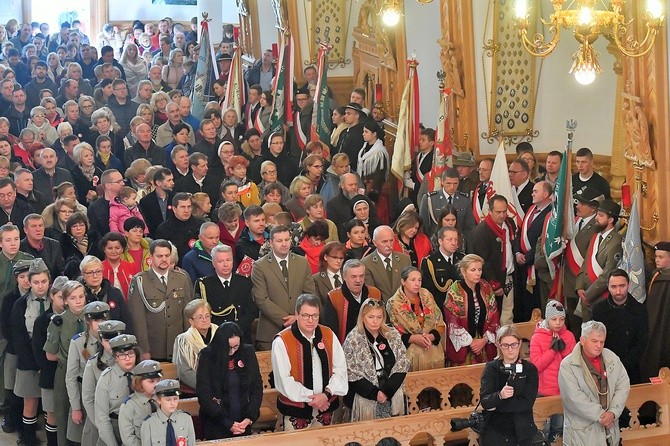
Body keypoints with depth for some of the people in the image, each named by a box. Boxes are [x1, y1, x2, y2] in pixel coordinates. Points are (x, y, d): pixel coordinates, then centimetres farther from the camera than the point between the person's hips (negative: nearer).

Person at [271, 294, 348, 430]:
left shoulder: (328, 335, 2)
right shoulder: (282, 341, -12)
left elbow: (340, 369, 1)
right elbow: (284, 380, -15)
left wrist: (327, 394, -13)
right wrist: (311, 398, -15)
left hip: (326, 406, 4)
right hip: (296, 409, -4)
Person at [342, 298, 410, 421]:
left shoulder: (393, 335, 8)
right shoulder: (352, 340, -1)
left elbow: (402, 364, 4)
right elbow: (351, 374, -4)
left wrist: (387, 391, -7)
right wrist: (375, 393, -12)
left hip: (393, 391, 3)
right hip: (365, 394, -3)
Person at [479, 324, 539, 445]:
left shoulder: (530, 369, -3)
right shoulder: (491, 367, -2)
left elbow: (527, 403, -13)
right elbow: (484, 401, -11)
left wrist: (496, 406, -14)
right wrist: (500, 396, -31)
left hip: (521, 432, 0)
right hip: (493, 432, 0)